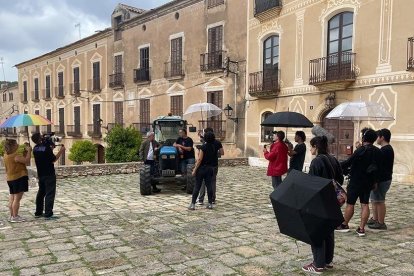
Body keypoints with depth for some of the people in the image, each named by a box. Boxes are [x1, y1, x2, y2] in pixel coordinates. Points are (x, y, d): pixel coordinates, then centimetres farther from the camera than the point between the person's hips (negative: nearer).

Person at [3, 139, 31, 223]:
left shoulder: (7, 155, 10)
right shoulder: (15, 155, -18)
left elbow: (22, 159, 12)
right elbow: (26, 161, -20)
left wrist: (25, 152, 7)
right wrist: (29, 151, -11)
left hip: (10, 179, 10)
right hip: (19, 178, -10)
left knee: (12, 198, 13)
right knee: (17, 198, -5)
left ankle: (12, 216, 20)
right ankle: (15, 217, -2)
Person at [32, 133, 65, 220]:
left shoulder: (35, 148, 6)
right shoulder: (46, 147, -17)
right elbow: (53, 160, -16)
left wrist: (51, 148, 9)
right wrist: (61, 151, -10)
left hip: (40, 174, 8)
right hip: (49, 174, -8)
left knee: (41, 193, 18)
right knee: (50, 193, -4)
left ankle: (38, 212, 26)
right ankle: (48, 214, -5)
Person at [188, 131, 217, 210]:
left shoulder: (203, 147, -15)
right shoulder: (214, 147, 3)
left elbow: (200, 159, -16)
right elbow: (215, 158, 8)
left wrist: (195, 169, -13)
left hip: (202, 168, -5)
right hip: (211, 168, 5)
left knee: (197, 186, 0)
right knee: (209, 186, 10)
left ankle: (193, 204, 2)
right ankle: (210, 203, 12)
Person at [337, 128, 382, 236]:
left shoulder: (360, 150, -18)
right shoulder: (378, 152, 3)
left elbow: (348, 163, -16)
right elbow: (378, 168, 11)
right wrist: (375, 181, 21)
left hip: (356, 182, -6)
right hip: (369, 183, 7)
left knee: (350, 204, 5)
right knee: (365, 205, 8)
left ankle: (344, 225, 17)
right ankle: (361, 229, 8)